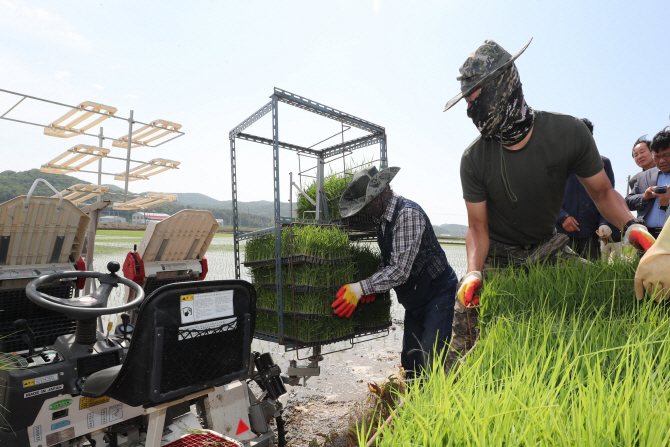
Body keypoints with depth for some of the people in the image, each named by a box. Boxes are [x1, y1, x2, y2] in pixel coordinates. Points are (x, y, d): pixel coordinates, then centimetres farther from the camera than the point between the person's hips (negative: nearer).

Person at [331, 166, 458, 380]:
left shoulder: (408, 214, -24)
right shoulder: (382, 217, 4)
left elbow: (400, 270, -29)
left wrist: (361, 288, -28)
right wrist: (373, 285, -4)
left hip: (438, 296, -9)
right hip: (414, 301, 9)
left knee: (431, 362, -10)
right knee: (410, 362, 12)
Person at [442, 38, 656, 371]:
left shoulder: (568, 132, -16)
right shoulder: (474, 159, -17)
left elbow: (602, 192, -3)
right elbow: (478, 227, -11)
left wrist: (632, 226, -22)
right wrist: (473, 272, -27)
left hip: (547, 249, 2)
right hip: (495, 255, -1)